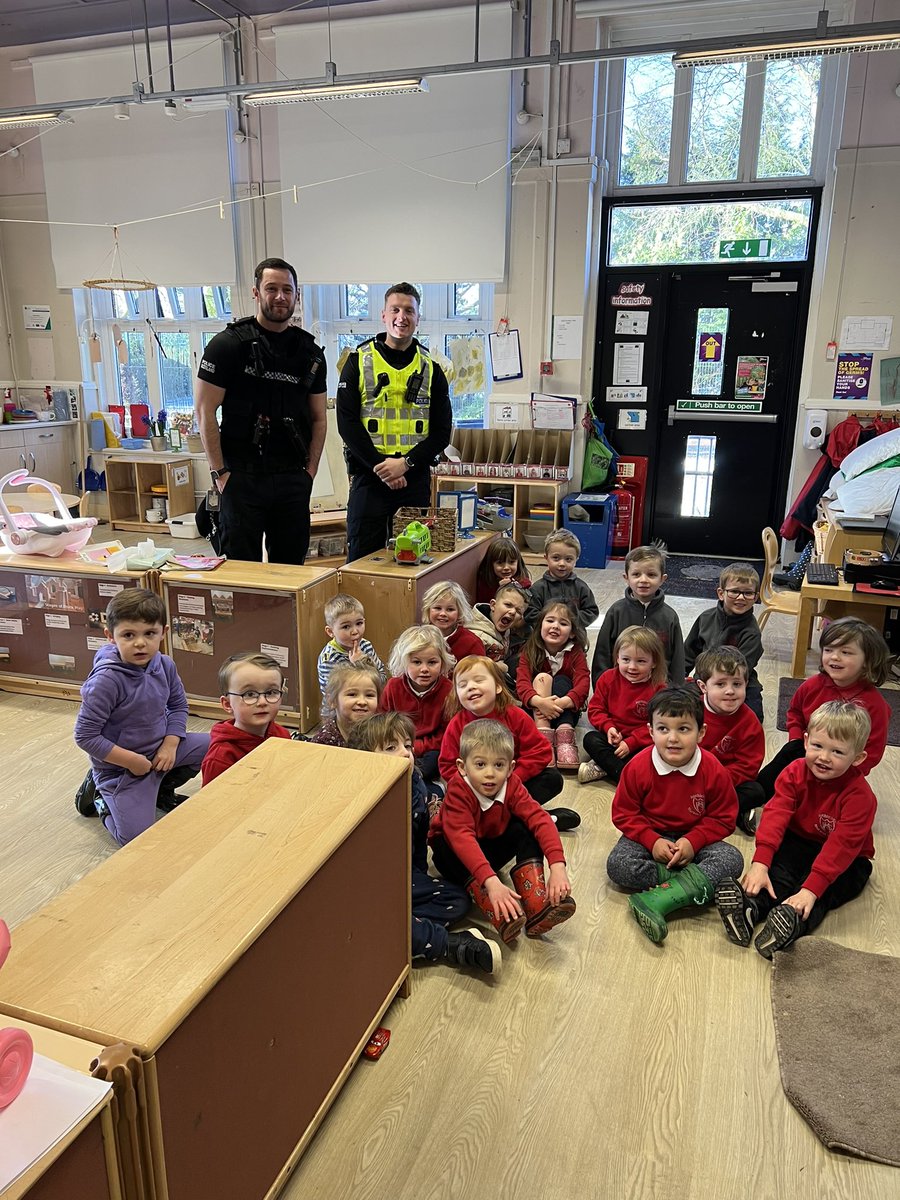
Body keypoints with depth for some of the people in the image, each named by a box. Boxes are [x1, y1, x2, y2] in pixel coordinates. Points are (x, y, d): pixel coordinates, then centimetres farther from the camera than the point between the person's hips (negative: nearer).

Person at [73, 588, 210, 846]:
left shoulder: (165, 665, -9)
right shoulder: (106, 680, -28)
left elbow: (178, 705, 7)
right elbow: (85, 736, -24)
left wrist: (170, 745, -7)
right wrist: (133, 761, -20)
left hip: (161, 748, 6)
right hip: (119, 765, -6)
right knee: (135, 837, -16)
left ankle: (163, 785, 20)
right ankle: (103, 799, 15)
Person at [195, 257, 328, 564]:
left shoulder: (310, 352, 11)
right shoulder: (228, 344, -2)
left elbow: (318, 418, 15)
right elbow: (205, 412, -4)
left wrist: (310, 470, 5)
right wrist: (219, 472, -9)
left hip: (292, 479, 4)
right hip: (242, 477, -4)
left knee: (292, 568, 9)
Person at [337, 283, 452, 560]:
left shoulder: (430, 368, 9)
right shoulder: (359, 361, 4)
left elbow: (442, 430, 4)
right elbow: (347, 422, -3)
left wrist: (406, 462, -11)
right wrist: (378, 465, -14)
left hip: (415, 479, 2)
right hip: (368, 477, -2)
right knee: (362, 559, 2)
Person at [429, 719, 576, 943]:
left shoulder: (511, 785, -20)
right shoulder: (458, 791, -33)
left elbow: (539, 818, -29)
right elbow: (461, 838, -46)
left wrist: (557, 865, -45)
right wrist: (491, 881, -58)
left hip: (493, 845, 3)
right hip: (454, 848, -3)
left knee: (526, 829, -22)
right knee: (448, 849, -36)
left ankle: (537, 907, -30)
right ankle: (500, 916, -45)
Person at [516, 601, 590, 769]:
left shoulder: (576, 653, -4)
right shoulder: (530, 652, -5)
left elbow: (582, 685, -19)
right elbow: (522, 683, -20)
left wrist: (561, 703, -38)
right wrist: (540, 702, -41)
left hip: (566, 711, 0)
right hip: (537, 711, 0)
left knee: (561, 681, -24)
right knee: (541, 677, -24)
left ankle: (565, 739, -40)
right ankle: (544, 736, -41)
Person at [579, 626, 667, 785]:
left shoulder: (658, 689, -9)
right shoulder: (608, 678, -1)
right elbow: (595, 708, 2)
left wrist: (630, 743, -21)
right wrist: (608, 727, -18)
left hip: (641, 742, -2)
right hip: (613, 736, 2)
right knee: (590, 739, -25)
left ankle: (602, 767, -31)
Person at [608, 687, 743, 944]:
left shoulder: (713, 771, -13)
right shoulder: (638, 768, -15)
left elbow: (723, 818, -5)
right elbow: (623, 814, -7)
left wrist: (693, 841, -20)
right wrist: (652, 841, -21)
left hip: (693, 838, 1)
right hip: (649, 836, -1)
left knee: (732, 859, -26)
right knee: (617, 865, -27)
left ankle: (658, 900, -36)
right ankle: (695, 883, -25)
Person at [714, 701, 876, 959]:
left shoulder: (859, 795, -24)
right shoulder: (795, 773, -12)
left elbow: (842, 844, -31)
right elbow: (775, 814, -21)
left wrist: (811, 889, -40)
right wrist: (760, 862, -34)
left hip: (846, 860, -3)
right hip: (799, 841, 3)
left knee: (824, 890, -30)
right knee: (776, 869, -26)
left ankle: (794, 923, -54)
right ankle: (750, 908, -47)